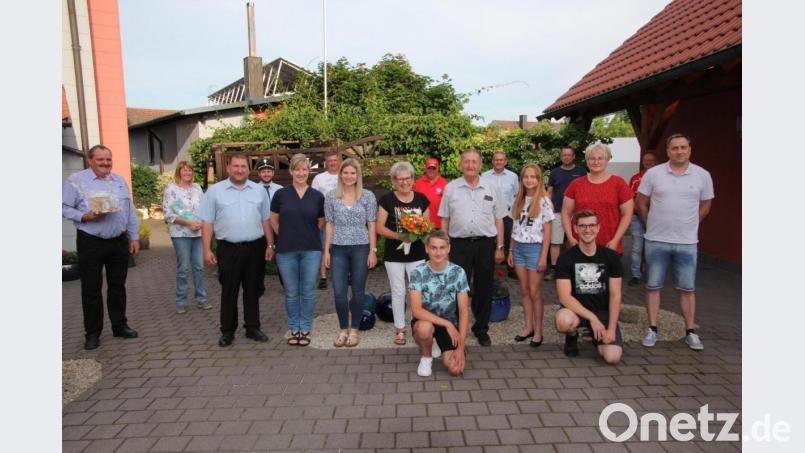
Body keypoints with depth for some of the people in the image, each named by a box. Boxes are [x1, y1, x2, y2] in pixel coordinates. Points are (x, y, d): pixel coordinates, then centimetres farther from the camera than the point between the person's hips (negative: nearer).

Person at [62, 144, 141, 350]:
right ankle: (92, 333, 14)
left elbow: (130, 211, 12)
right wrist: (86, 217, -22)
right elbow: (65, 208, -5)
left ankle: (120, 326, 24)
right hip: (91, 243, -4)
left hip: (119, 242, 4)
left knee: (118, 286, 12)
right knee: (91, 289, 3)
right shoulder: (76, 180, -3)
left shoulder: (120, 180, 11)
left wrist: (134, 237, 8)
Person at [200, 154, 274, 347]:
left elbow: (266, 220, 11)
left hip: (254, 248, 2)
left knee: (252, 290, 11)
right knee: (228, 291, 6)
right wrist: (207, 249, -6)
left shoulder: (259, 191, 8)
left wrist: (270, 245, 7)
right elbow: (207, 223, -1)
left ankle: (253, 328, 22)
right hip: (228, 249, -2)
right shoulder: (214, 191, 1)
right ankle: (227, 331, 18)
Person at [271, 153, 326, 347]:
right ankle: (294, 329, 25)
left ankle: (306, 329, 21)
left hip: (311, 250, 0)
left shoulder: (317, 196, 0)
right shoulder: (281, 194, -1)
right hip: (286, 251, 0)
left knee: (308, 292, 6)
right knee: (291, 293, 10)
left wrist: (308, 235, 9)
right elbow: (273, 220, 11)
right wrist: (286, 236, 9)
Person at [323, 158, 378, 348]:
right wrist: (326, 250, 3)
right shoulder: (331, 197, 4)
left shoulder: (368, 196, 0)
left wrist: (373, 250, -3)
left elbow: (371, 225, 1)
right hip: (338, 249, 1)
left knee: (358, 291, 6)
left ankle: (354, 330, 21)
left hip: (361, 248, -1)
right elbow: (329, 225, 7)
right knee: (339, 292, -1)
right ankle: (343, 330, 19)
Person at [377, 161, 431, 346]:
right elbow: (379, 227, -8)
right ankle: (400, 329, 22)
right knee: (398, 292, 9)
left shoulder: (421, 199, 3)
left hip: (417, 253, 2)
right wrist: (399, 236, -21)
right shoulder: (387, 200, -5)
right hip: (394, 254, -1)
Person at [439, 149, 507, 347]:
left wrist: (499, 247, 3)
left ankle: (481, 329, 26)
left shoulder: (492, 187, 5)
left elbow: (499, 219, 6)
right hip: (459, 244, -1)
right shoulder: (450, 188, 4)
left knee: (484, 289, 10)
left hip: (486, 243, 1)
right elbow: (444, 220, 7)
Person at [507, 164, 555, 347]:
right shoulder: (519, 200, 9)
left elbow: (547, 231, -8)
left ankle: (538, 331, 11)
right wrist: (511, 251, 10)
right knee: (524, 291, 10)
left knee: (534, 292, 0)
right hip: (519, 247, 5)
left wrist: (543, 257, -12)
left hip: (535, 248, -5)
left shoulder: (543, 202, -7)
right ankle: (528, 327, 20)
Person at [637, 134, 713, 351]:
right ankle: (652, 329, 15)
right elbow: (641, 204, 5)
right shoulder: (653, 174, -3)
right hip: (657, 241, -1)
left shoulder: (702, 175, 1)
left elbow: (705, 206, 12)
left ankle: (691, 332, 19)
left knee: (688, 288, 7)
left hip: (687, 242, 1)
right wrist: (653, 225, 9)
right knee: (653, 286, 5)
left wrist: (687, 225, 12)